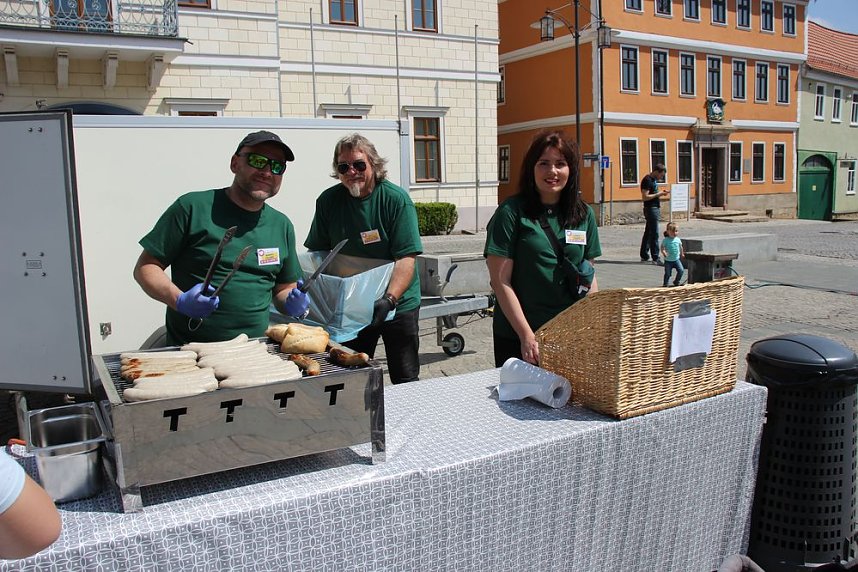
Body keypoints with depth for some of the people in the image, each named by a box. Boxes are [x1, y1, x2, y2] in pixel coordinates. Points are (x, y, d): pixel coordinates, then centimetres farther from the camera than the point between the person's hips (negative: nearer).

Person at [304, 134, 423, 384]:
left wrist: (389, 299, -31)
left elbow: (406, 258, -18)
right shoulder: (328, 201, -1)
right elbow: (315, 253, 6)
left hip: (398, 304, -3)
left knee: (406, 379, 5)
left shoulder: (397, 199, -12)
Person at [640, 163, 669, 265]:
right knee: (654, 234, -8)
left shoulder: (654, 180, 15)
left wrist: (661, 193, 6)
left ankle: (644, 256, 19)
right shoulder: (647, 180, -15)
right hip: (650, 209, -10)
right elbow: (645, 197, -20)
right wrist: (658, 194, -16)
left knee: (648, 233, 13)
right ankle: (655, 258, -6)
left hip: (656, 208, 10)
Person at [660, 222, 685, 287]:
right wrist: (664, 253, -32)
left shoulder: (678, 240, 2)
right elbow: (662, 248, -12)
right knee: (667, 273, 1)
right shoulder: (665, 240, -11)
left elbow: (680, 247, 17)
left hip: (676, 259, 4)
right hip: (668, 260, -4)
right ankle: (665, 284, 20)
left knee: (681, 270, -7)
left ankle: (676, 282, 15)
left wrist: (682, 254, 27)